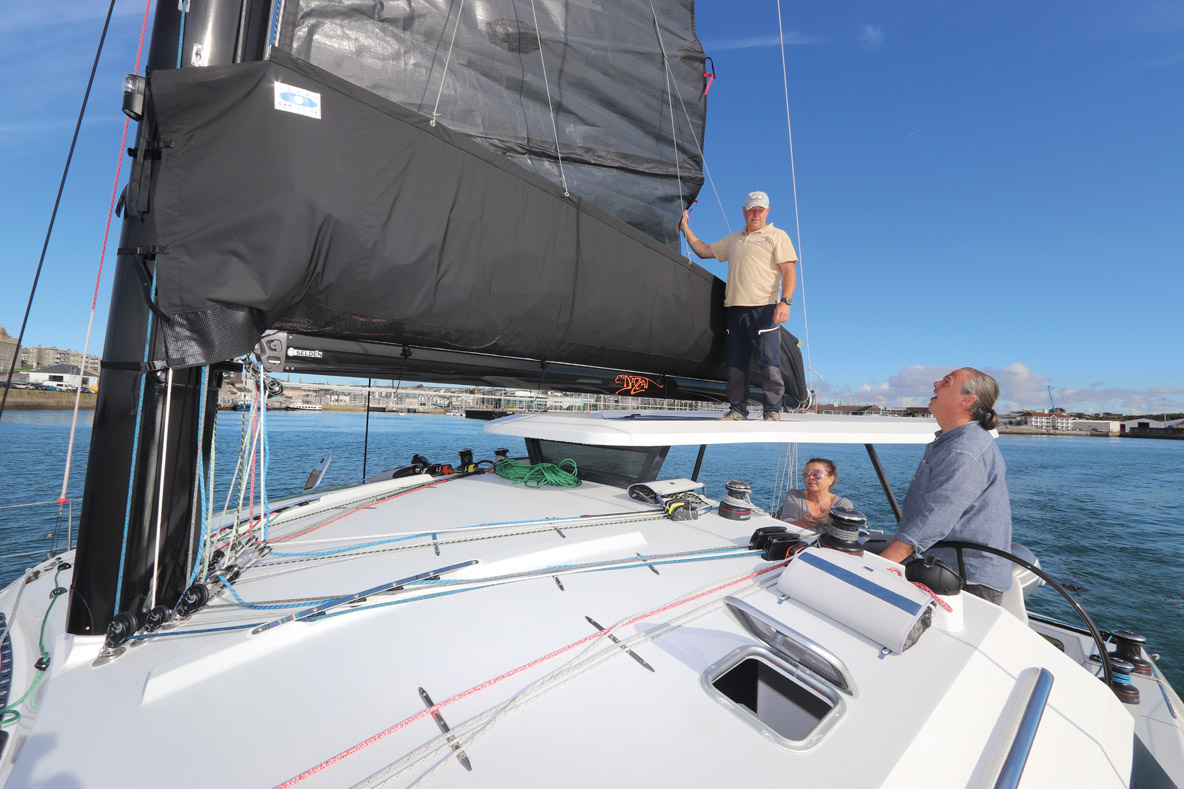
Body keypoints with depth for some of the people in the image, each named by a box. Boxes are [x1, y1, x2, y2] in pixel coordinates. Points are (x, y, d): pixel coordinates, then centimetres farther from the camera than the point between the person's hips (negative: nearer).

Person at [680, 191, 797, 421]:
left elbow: (789, 272, -3)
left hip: (763, 309, -5)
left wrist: (785, 301, -17)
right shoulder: (733, 240, 24)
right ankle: (738, 410, 14)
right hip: (734, 308, 5)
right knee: (735, 363, 5)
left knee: (769, 363, -6)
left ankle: (773, 411, 3)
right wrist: (685, 227, 28)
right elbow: (703, 251, 30)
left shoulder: (777, 236, 7)